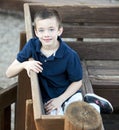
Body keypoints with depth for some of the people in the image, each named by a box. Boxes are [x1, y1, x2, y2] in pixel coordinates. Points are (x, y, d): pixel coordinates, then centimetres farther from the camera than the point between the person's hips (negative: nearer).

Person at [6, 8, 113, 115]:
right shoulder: (32, 45, -13)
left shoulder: (70, 55, -21)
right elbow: (9, 73, -9)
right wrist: (24, 64, -28)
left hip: (69, 93, -2)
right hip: (47, 97, 2)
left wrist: (60, 100, -14)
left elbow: (77, 82, -5)